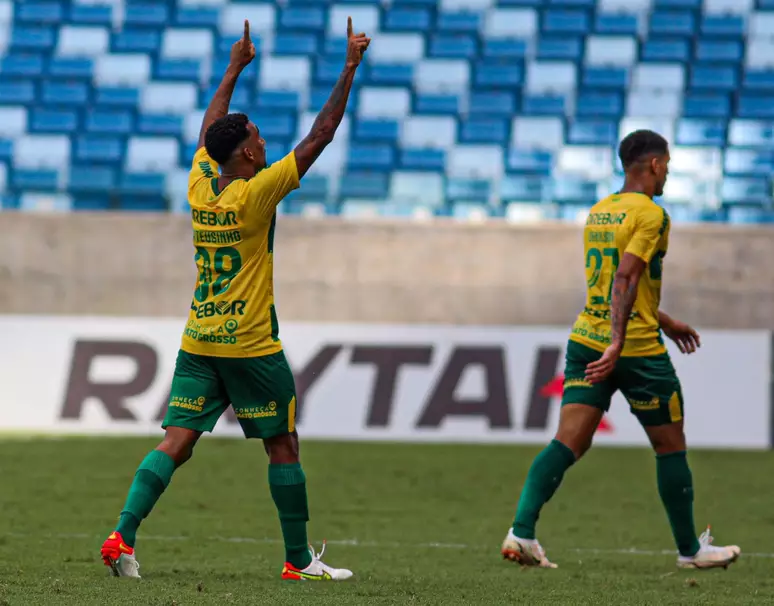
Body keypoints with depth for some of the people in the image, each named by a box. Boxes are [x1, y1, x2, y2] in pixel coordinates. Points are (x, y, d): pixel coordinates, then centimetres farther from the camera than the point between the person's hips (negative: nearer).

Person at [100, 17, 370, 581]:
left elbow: (208, 129, 23)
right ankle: (299, 560, 11)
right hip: (251, 345, -6)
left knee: (176, 443, 1)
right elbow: (319, 137, -13)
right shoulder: (257, 193, -14)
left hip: (198, 343, 6)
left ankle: (122, 537, -14)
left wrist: (235, 68, 33)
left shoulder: (200, 185, 3)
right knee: (284, 445, 6)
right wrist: (350, 68, -7)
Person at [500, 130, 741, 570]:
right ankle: (690, 549, 18)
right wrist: (618, 343, -28)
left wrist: (665, 323, 34)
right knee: (671, 447, 9)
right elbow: (626, 278, -22)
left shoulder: (598, 212, 15)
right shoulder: (651, 214, -11)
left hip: (586, 341, 7)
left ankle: (522, 531, -19)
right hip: (638, 348, -7)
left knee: (568, 444, -2)